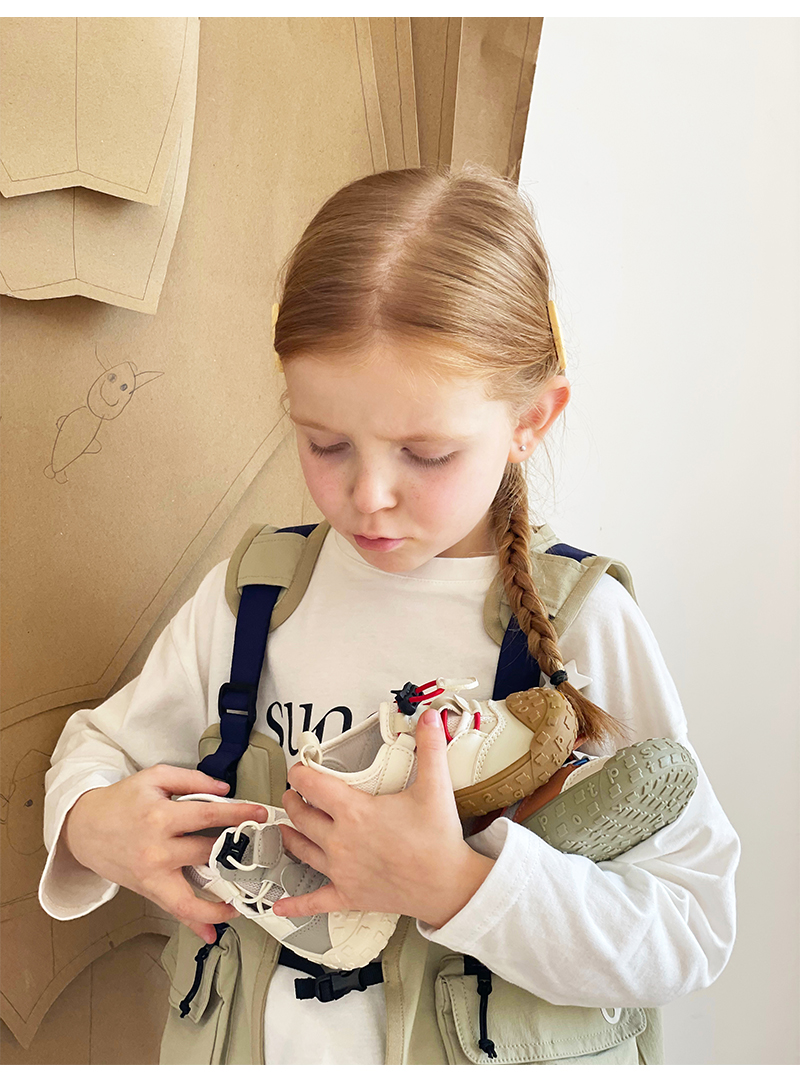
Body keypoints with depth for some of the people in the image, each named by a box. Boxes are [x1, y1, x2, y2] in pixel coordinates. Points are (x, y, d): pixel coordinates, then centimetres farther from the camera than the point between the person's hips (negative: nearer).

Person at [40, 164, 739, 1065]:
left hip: (492, 1051, -2)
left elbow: (692, 932, -20)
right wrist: (89, 820, -17)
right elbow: (102, 741, 5)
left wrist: (454, 885, -31)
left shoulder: (580, 624, -19)